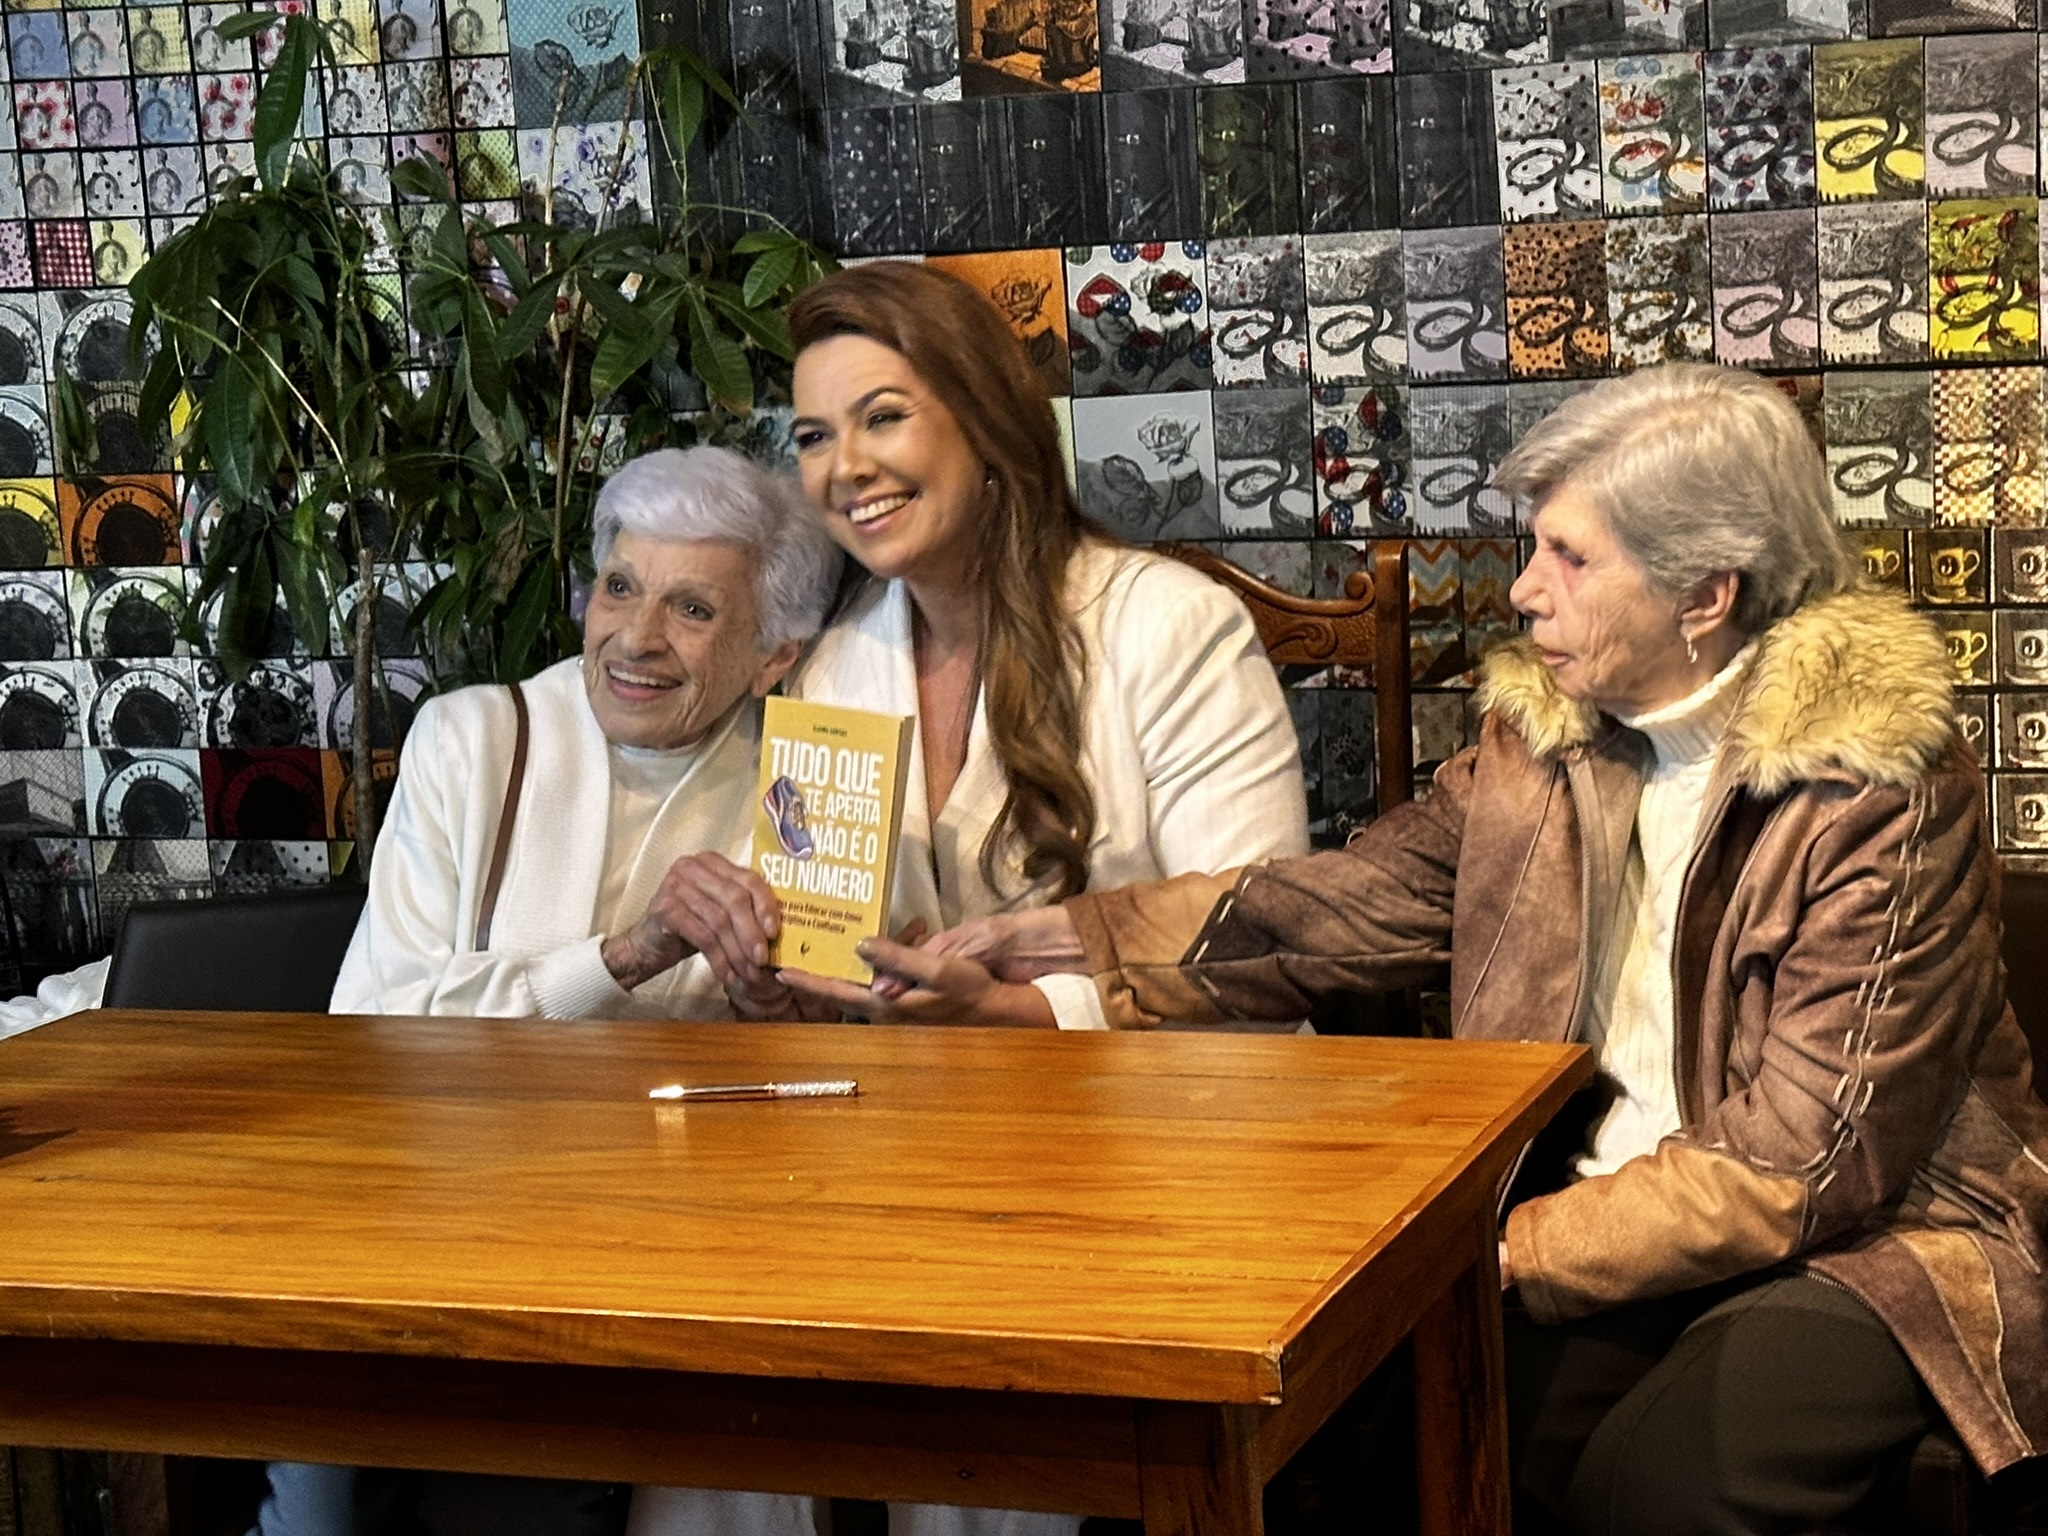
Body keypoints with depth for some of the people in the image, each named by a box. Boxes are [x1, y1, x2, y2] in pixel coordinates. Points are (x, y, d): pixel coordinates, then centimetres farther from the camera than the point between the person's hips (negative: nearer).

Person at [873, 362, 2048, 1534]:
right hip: (1588, 1199, 5)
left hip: (1871, 1237, -5)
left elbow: (1792, 1171, -19)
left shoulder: (1881, 791, -16)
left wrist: (1503, 1256, -23)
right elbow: (1339, 908, 5)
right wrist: (1043, 950, 0)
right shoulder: (1545, 727, 3)